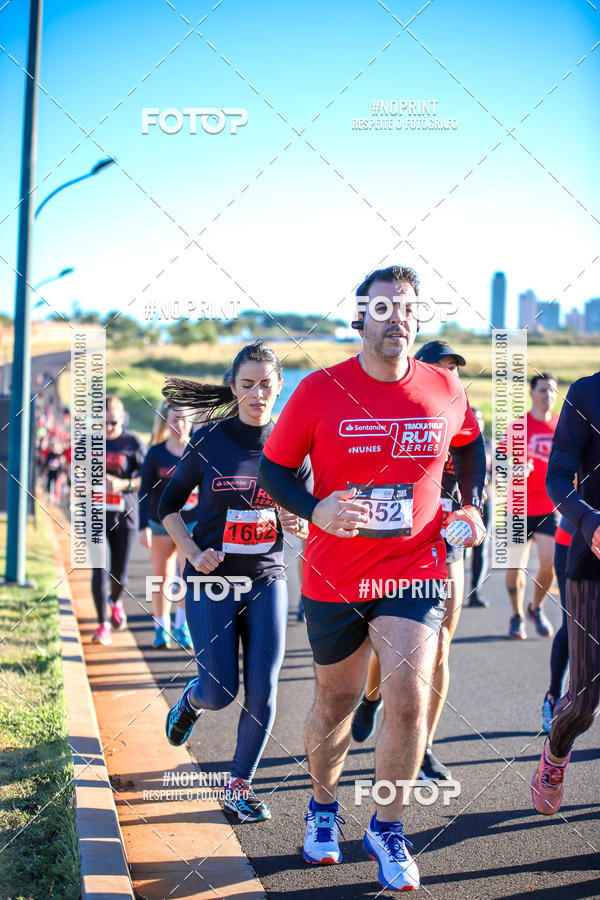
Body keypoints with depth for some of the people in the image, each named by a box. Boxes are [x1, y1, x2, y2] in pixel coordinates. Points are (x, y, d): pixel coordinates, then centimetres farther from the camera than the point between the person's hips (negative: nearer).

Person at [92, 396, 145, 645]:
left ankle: (115, 600, 42)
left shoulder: (133, 444, -3)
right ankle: (103, 624, 0)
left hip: (124, 516, -1)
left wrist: (124, 485, -18)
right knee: (100, 571, -9)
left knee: (119, 574, 7)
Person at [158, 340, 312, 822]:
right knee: (220, 691, -3)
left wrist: (300, 523, -15)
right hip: (212, 581, -2)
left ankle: (240, 786, 14)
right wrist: (192, 552, -9)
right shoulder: (209, 440, -4)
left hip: (267, 579, 2)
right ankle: (192, 701, 34)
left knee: (262, 691, -4)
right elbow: (169, 505, 5)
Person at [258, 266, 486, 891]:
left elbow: (469, 443, 20)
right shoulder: (319, 391, -9)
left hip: (416, 570, 1)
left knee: (409, 697, -14)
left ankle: (387, 830, 8)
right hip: (334, 577, 0)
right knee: (335, 701, 14)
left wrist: (472, 505, 8)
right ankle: (323, 807, 41)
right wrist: (314, 510, -19)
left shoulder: (444, 390, -2)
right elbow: (272, 469, -2)